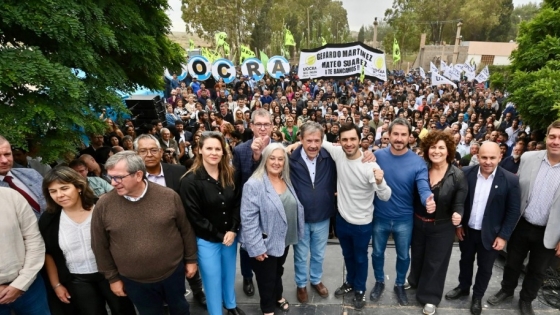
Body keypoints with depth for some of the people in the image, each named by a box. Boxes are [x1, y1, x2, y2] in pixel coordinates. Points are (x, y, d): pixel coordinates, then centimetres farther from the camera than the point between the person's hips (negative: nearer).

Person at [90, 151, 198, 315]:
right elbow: (100, 247, -1)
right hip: (134, 281, 1)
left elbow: (186, 230, -4)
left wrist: (191, 259, 3)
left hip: (173, 272, 0)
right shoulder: (103, 206, -13)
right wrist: (113, 278, 4)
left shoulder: (169, 196, -15)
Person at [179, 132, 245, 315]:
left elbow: (237, 204, 0)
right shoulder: (190, 180, -16)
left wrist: (233, 231, -12)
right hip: (206, 240, -4)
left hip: (230, 236, 5)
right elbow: (194, 217, -16)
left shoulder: (229, 175, -2)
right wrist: (219, 236, -13)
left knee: (229, 274, 23)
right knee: (213, 280, 11)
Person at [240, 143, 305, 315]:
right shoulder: (254, 184, -23)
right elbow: (248, 219, -24)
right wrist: (256, 247, -23)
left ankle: (278, 297, 54)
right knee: (267, 278, 15)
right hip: (266, 243, -6)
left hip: (284, 240, 6)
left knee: (278, 271, 29)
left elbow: (295, 208, 10)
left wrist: (294, 233, 10)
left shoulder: (286, 181, 0)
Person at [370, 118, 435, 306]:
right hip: (380, 217, 1)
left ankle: (400, 285, 47)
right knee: (377, 253, 19)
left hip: (404, 219, 0)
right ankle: (379, 282, 46)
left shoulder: (417, 162, -14)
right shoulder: (378, 155, -11)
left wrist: (428, 200, -43)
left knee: (403, 255, 20)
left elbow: (423, 187, -23)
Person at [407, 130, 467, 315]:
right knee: (417, 256, 22)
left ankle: (430, 297, 32)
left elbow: (459, 203, -11)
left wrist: (457, 215, -29)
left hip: (442, 227, -2)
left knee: (435, 262, 13)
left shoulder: (457, 176, -15)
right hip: (417, 222, 3)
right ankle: (415, 282, 49)